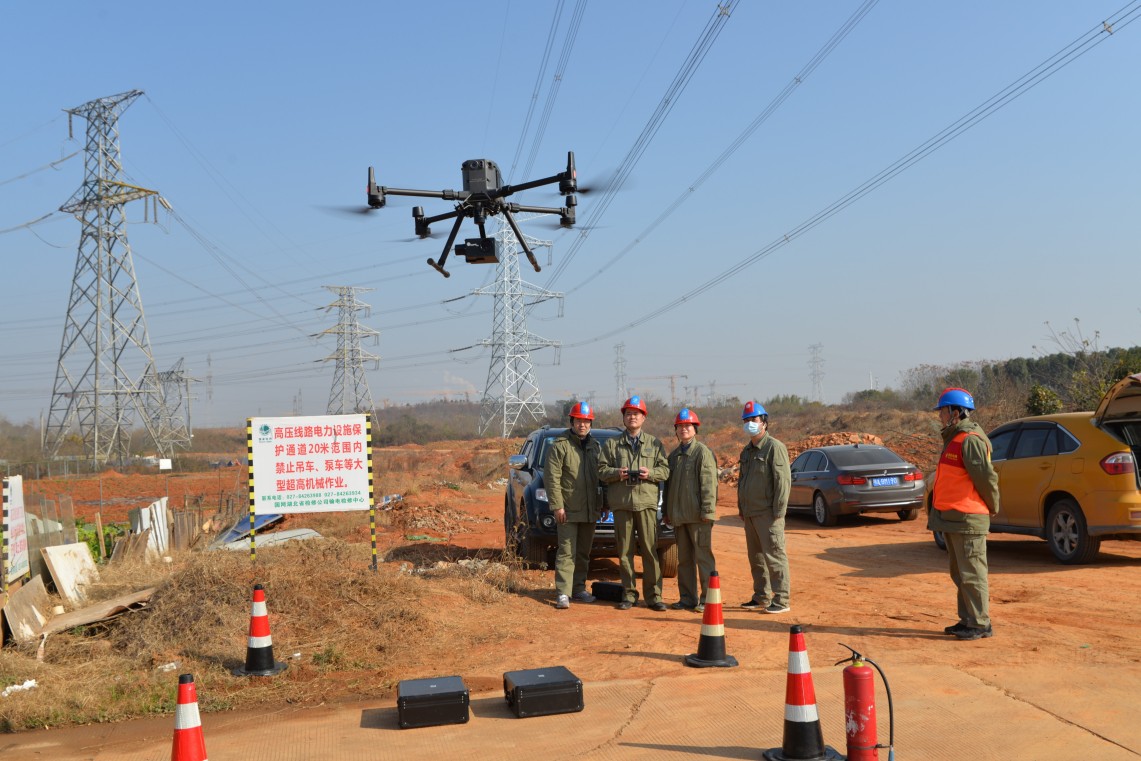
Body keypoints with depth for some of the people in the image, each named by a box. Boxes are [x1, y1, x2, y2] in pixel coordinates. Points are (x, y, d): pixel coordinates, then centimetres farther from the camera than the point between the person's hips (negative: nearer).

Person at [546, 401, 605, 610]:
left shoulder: (595, 447, 13)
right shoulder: (560, 446, -5)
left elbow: (601, 477, 18)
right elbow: (552, 477, -10)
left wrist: (603, 504, 13)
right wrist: (557, 505, -15)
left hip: (590, 511, 6)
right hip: (568, 511, -6)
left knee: (584, 553, 12)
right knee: (566, 552, -7)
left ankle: (579, 589, 22)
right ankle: (563, 593, -5)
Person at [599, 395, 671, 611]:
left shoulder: (654, 443, 13)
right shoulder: (612, 444, 13)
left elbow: (665, 470, 8)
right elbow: (602, 470, 8)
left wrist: (651, 473, -11)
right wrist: (617, 473, -11)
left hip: (646, 502, -1)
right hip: (621, 503, 1)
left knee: (650, 550, -3)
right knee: (624, 551, 3)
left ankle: (653, 595, 2)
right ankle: (628, 595, 11)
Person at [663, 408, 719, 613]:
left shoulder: (703, 452, -5)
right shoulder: (673, 455, 17)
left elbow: (709, 483, -12)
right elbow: (668, 485, 21)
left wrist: (707, 511, -18)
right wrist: (666, 511, 17)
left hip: (698, 516, -7)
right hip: (679, 516, 7)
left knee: (703, 557, -3)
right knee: (684, 559, 12)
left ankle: (707, 599, 2)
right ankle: (687, 598, 19)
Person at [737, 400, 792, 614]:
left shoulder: (774, 447, -10)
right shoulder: (746, 451, 17)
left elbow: (783, 480, -15)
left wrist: (778, 512, -18)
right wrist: (741, 507, 18)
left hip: (767, 514, -9)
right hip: (750, 514, 9)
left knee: (774, 556, -6)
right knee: (756, 557, 13)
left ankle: (781, 600, 0)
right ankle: (761, 598, 23)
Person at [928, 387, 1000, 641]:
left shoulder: (970, 440, -17)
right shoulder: (954, 439, 16)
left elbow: (987, 477, -19)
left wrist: (992, 508, -7)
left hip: (966, 520, -11)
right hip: (951, 519, 11)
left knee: (972, 574, -3)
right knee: (959, 574, 16)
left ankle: (980, 624, 4)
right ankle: (967, 620, 25)